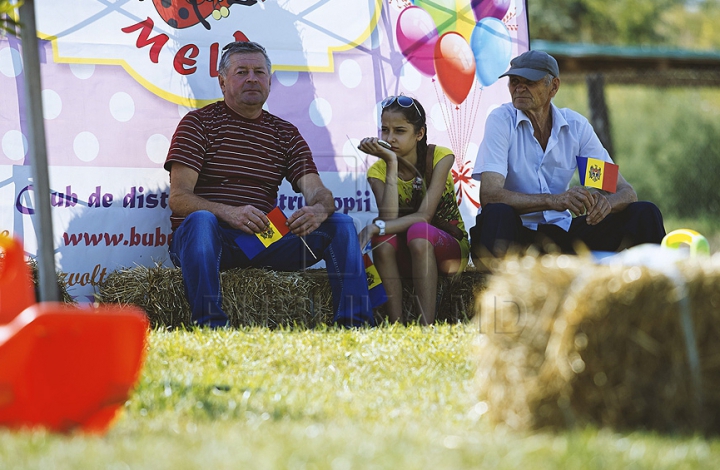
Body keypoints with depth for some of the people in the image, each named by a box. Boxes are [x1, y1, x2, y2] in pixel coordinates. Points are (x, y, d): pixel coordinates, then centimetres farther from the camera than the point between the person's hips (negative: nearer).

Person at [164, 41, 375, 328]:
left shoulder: (286, 134, 18)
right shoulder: (199, 123, 5)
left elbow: (317, 191, 5)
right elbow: (178, 198, -7)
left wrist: (319, 209, -22)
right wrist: (228, 213, -26)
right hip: (209, 239, -4)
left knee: (341, 226, -12)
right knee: (200, 221, -38)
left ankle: (354, 324, -20)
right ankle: (210, 326, -47)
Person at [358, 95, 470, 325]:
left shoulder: (440, 157, -14)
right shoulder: (378, 171, -6)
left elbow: (424, 216, -24)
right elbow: (389, 218, -24)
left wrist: (376, 227, -36)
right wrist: (392, 164, -27)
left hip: (448, 248, -2)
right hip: (405, 256, 2)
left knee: (418, 232, -35)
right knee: (383, 239, -31)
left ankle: (425, 326, -40)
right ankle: (395, 325, -33)